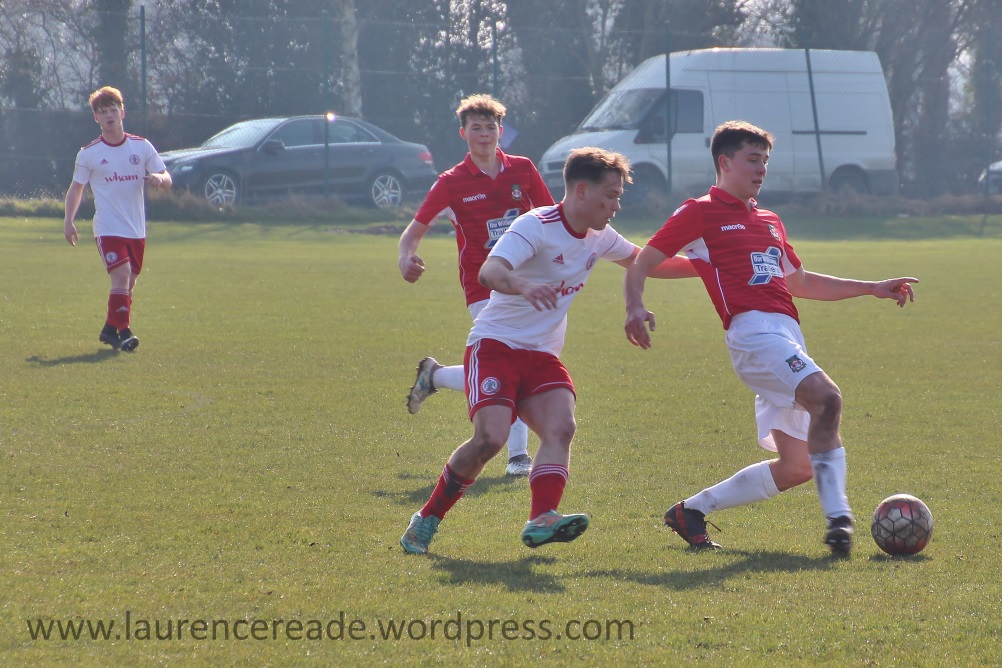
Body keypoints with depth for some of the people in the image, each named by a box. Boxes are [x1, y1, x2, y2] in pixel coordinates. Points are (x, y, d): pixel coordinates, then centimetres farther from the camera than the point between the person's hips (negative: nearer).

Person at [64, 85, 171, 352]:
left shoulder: (142, 147, 3)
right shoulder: (88, 154, -1)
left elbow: (167, 180, 5)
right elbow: (76, 188, 7)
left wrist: (158, 178, -19)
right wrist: (68, 221, -3)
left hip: (136, 230, 4)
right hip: (108, 229, -4)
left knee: (127, 284, 11)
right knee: (121, 276, -21)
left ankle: (110, 330, 26)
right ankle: (123, 331, -18)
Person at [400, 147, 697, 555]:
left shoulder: (599, 238, 8)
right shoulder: (536, 226, -17)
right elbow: (489, 272, -33)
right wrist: (523, 285, -55)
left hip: (542, 354, 7)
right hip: (495, 345, -7)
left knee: (561, 428, -20)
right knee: (490, 437, -23)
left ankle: (542, 519, -34)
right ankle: (427, 518, -7)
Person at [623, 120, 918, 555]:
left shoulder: (769, 222, 28)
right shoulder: (700, 213, 6)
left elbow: (799, 283, 37)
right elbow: (641, 264, 5)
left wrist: (873, 288, 32)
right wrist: (635, 308, -16)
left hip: (788, 336, 8)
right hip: (752, 330, -8)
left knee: (795, 468, 4)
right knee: (825, 397, -32)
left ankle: (691, 511, 17)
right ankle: (838, 517, -36)